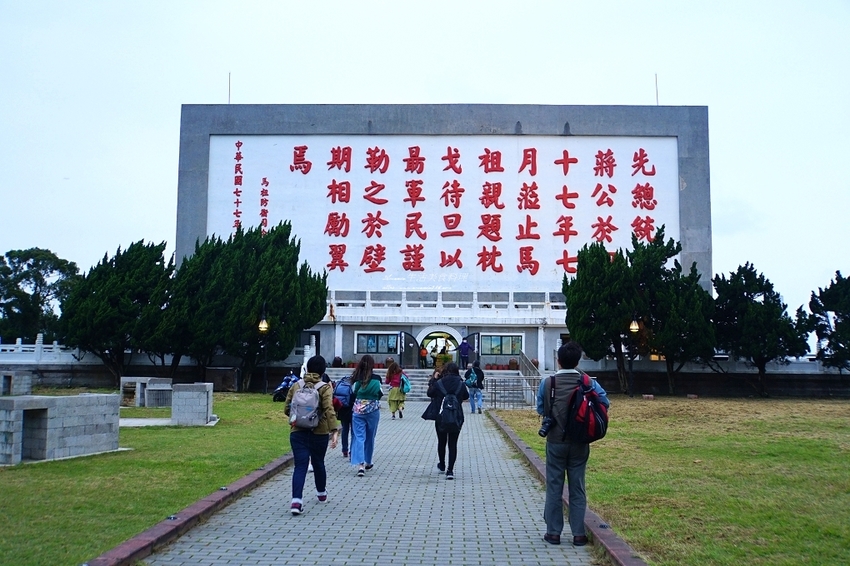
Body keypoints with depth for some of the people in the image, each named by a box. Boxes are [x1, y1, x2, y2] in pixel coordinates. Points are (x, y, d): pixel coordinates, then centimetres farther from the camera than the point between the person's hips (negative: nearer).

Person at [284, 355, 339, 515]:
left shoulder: (296, 386, 4)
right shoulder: (325, 388, -7)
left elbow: (287, 409, 8)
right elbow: (329, 410, -20)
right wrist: (334, 430, -24)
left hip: (297, 432, 1)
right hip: (319, 433, -1)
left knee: (300, 465, -4)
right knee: (318, 463, 19)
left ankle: (296, 500, -22)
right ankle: (321, 493, 40)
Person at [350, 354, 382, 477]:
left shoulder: (356, 378, -6)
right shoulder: (376, 379, -9)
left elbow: (352, 394, -2)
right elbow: (380, 394, 0)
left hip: (357, 410, 0)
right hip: (372, 410, 0)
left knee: (359, 437, 0)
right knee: (370, 437, 16)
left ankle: (360, 464, -14)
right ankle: (368, 462, 31)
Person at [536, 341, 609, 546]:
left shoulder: (547, 383, -9)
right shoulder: (589, 383, -7)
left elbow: (540, 409, -1)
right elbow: (605, 402, -5)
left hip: (556, 441, -1)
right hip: (580, 443, 1)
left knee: (554, 487, 8)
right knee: (577, 488, 10)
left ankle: (553, 533, 13)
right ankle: (579, 534, 14)